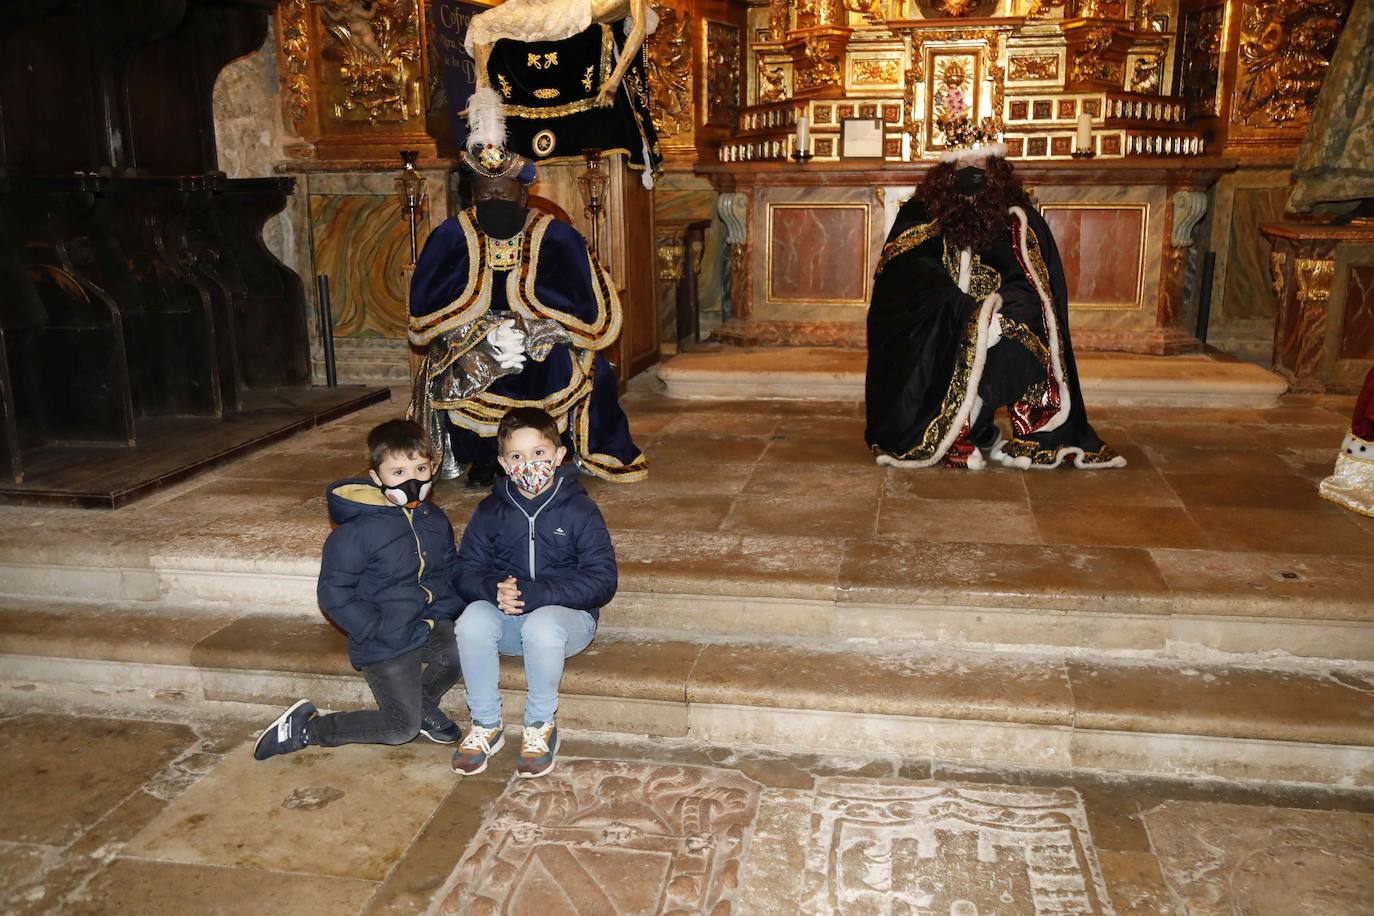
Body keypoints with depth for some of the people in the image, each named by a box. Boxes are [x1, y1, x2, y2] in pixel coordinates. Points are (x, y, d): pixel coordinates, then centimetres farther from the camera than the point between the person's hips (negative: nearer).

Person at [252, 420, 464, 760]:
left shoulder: (435, 520, 7)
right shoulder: (357, 531, -15)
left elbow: (450, 567, 20)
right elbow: (333, 591, -13)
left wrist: (449, 607, 1)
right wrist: (375, 629, -19)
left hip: (432, 623, 6)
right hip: (386, 642, -6)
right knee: (402, 729, -5)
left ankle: (424, 701, 8)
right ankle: (305, 727, 14)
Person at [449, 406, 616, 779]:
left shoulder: (579, 510, -7)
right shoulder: (491, 510, 3)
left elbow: (602, 580, -14)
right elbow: (466, 570, 1)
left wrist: (535, 594, -26)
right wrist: (495, 589, -24)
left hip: (566, 615, -3)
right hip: (507, 622, 3)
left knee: (541, 624, -37)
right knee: (473, 618, -29)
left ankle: (540, 726, -12)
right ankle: (486, 725, -10)